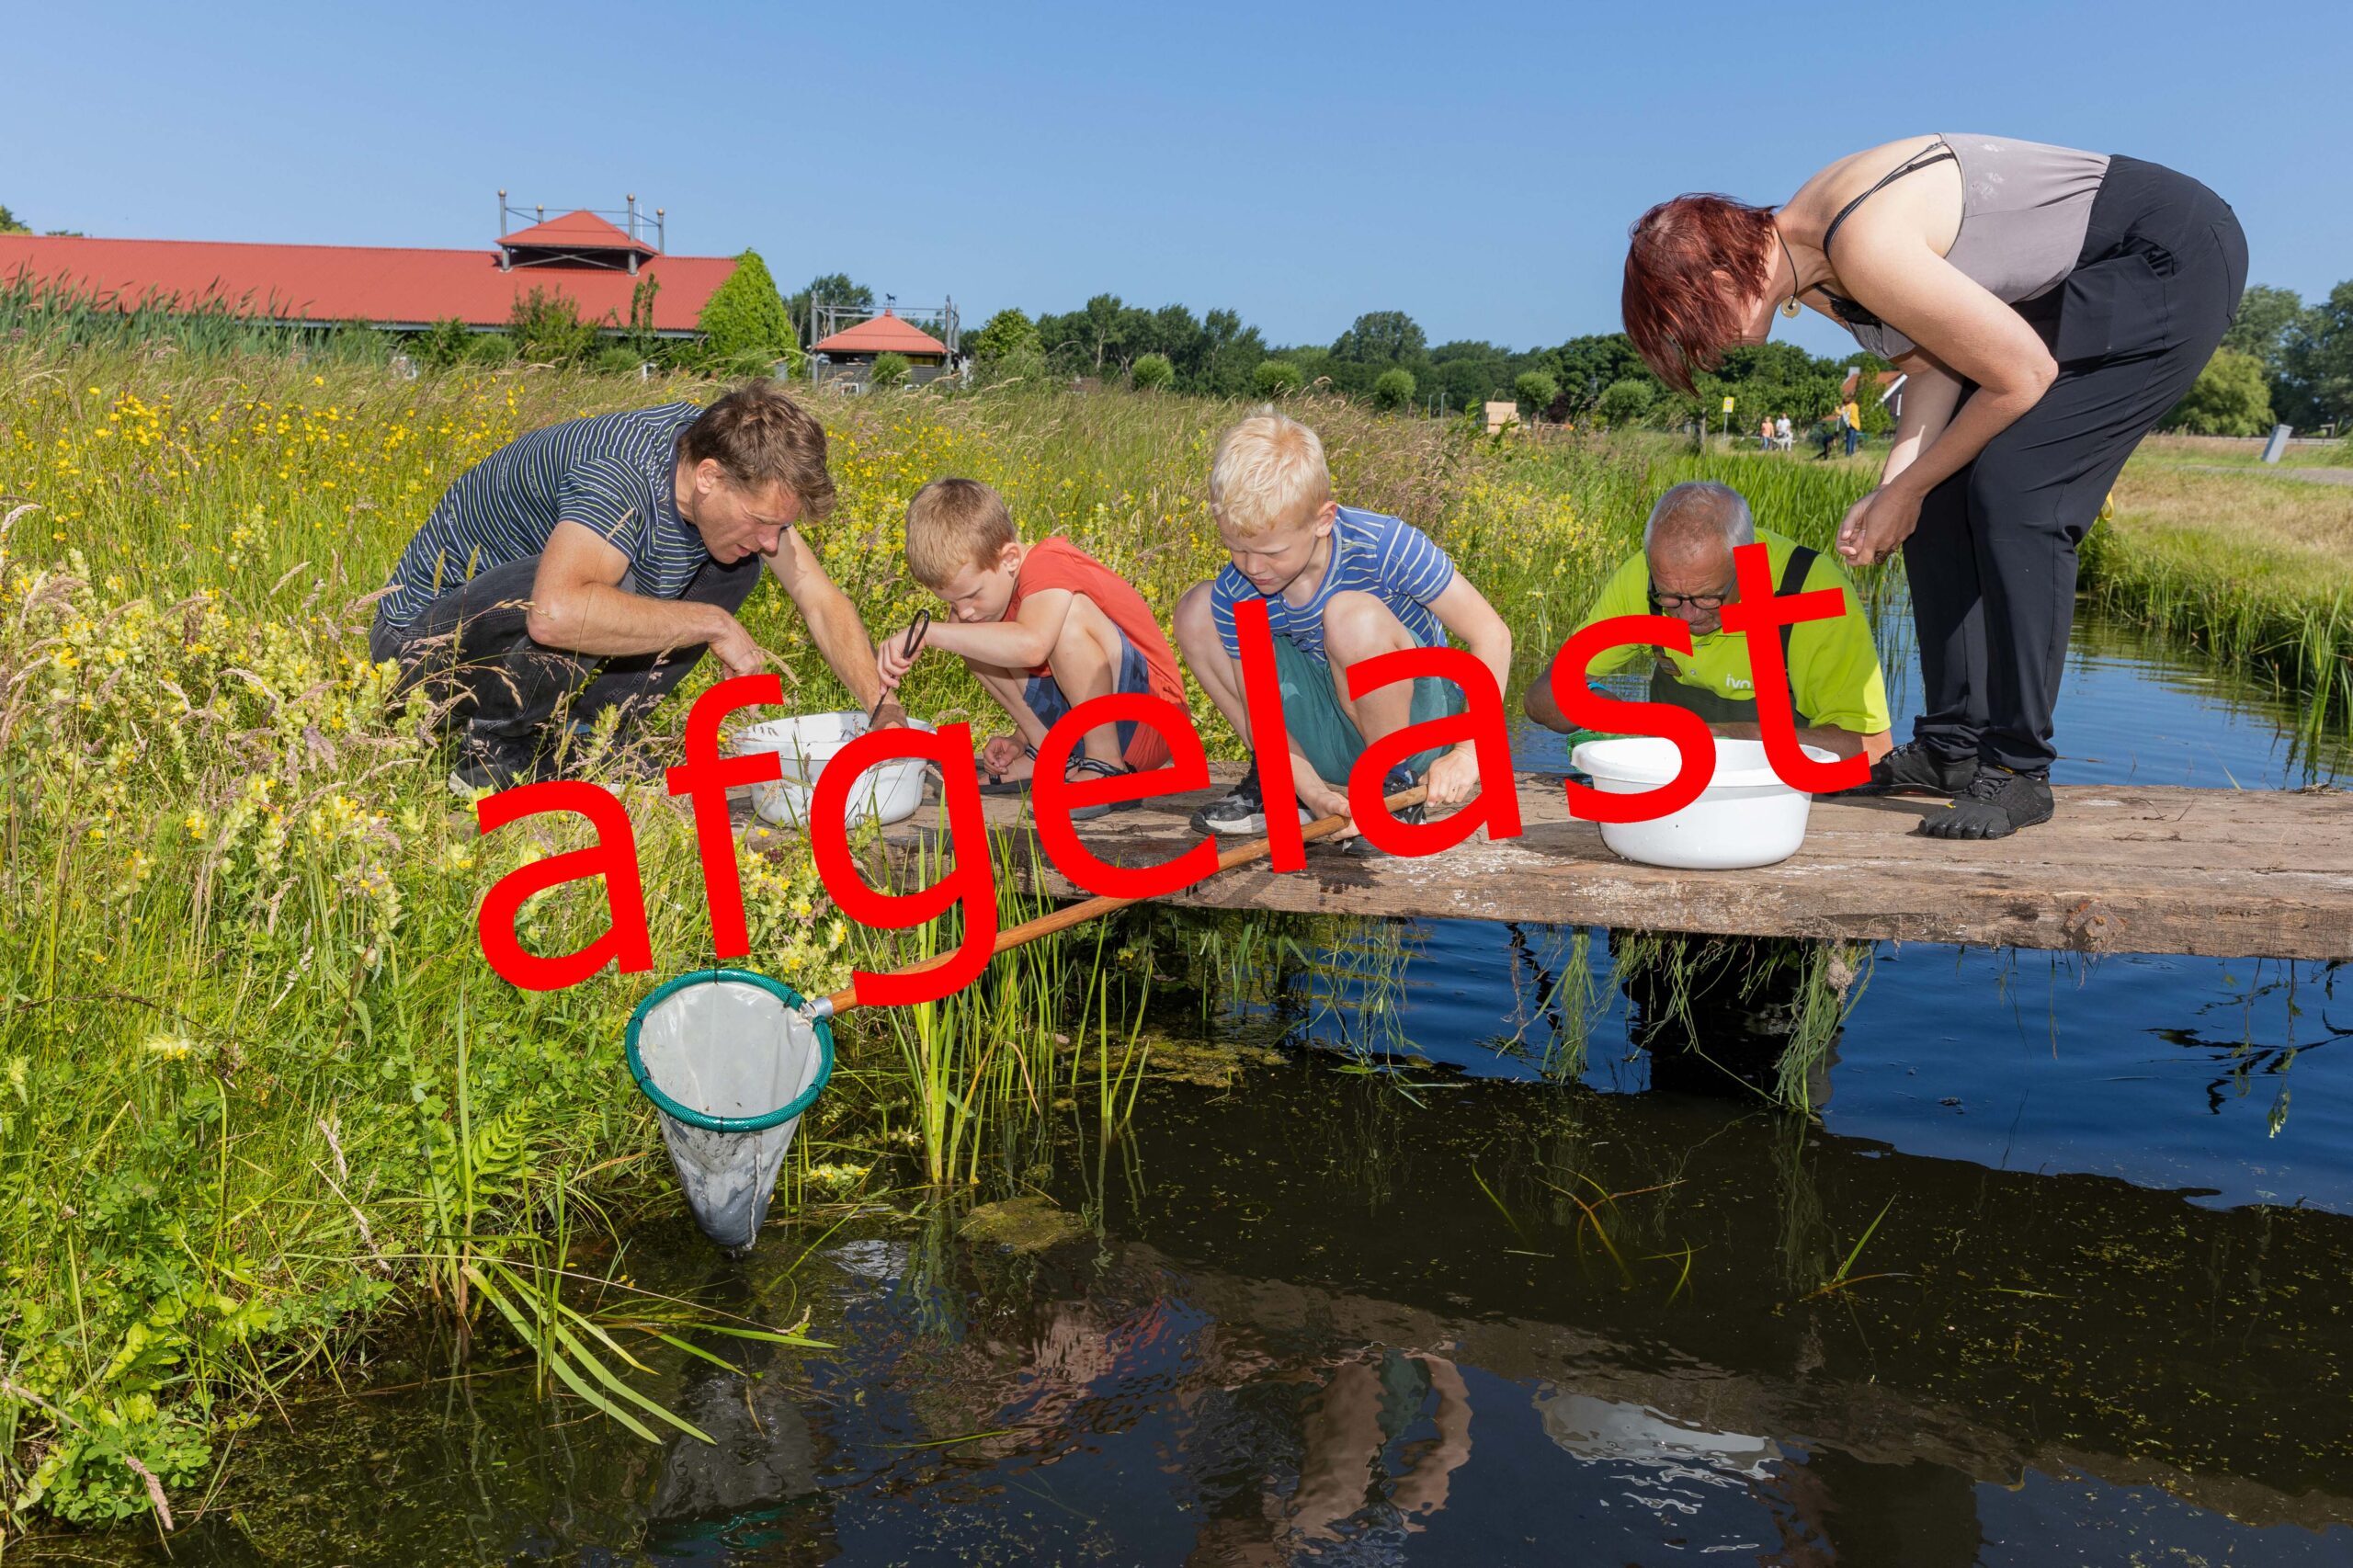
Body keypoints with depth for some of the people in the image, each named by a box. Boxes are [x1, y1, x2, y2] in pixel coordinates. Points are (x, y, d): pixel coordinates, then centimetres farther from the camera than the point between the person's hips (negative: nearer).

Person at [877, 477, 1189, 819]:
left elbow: (1031, 646, -43)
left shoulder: (1047, 566, -21)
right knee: (973, 637, -1)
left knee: (1066, 614, -32)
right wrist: (1020, 740, 1)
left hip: (1150, 724, -8)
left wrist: (928, 632, -40)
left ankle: (1107, 766, -20)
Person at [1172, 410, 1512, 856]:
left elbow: (1492, 636, -21)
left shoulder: (1385, 546, -26)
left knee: (1353, 615, -34)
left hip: (1414, 719, -4)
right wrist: (1312, 791, -27)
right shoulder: (1236, 593, -16)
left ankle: (1398, 787, -13)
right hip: (1328, 739, 4)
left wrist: (1468, 752, -29)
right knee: (1195, 612, -8)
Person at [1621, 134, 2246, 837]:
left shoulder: (1865, 249, -31)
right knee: (1943, 495, 3)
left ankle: (2019, 771, -12)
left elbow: (2023, 374, -24)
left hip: (2172, 257, -9)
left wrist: (1906, 490, -13)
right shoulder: (1804, 268, -3)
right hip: (2073, 288, 9)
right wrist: (1891, 490, -14)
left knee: (2014, 492, -19)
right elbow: (1934, 366, 2)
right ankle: (1953, 747, 9)